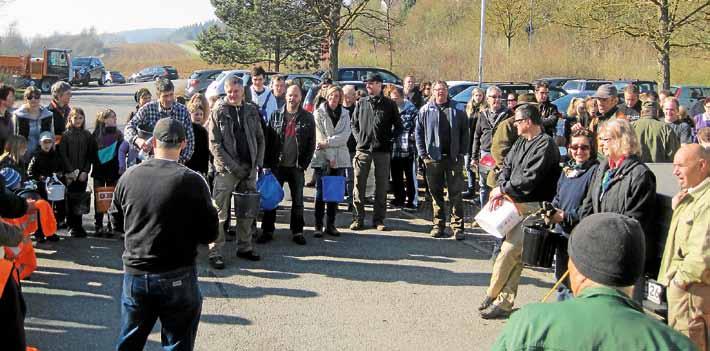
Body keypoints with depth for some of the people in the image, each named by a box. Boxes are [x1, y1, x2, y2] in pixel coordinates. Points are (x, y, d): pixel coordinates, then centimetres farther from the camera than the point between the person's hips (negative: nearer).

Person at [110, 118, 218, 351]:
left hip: (134, 275, 4)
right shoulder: (192, 181, -13)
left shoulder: (128, 177, -3)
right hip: (177, 278, -3)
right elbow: (209, 234, -8)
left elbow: (116, 222, 11)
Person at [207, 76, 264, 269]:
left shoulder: (251, 111, 9)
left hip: (249, 169, 5)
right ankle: (215, 251, 1)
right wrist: (232, 166, -15)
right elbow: (214, 144, -8)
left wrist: (258, 162, 1)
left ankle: (244, 247, 25)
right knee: (220, 213, -4)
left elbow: (260, 138, 13)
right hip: (226, 170, -5)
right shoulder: (218, 111, -4)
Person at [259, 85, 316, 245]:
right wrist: (267, 164, -4)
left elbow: (311, 143, 3)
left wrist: (304, 164, -5)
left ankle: (297, 232, 17)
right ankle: (267, 231, 14)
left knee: (298, 201, 6)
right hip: (277, 165, 0)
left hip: (297, 167, 0)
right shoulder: (276, 116, 4)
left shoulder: (307, 118, 2)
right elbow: (268, 140, 2)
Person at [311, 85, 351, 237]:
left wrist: (328, 142, -15)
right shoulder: (319, 113, 1)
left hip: (340, 158, 3)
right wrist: (330, 156, -12)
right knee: (321, 192, -4)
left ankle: (331, 224, 13)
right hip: (322, 158, -3)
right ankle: (318, 225, 0)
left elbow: (346, 135, -2)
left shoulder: (345, 114, 10)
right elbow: (320, 137, -6)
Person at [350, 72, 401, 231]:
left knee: (382, 187, 4)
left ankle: (379, 219, 12)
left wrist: (388, 139, -1)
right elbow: (353, 123, 17)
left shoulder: (389, 104, 3)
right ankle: (358, 219, 8)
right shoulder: (361, 103, 9)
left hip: (382, 150, -1)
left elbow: (398, 126, 9)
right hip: (363, 149, 1)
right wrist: (359, 138, 4)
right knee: (359, 185, 0)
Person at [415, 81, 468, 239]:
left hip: (454, 158, -1)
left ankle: (457, 226, 5)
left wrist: (462, 153, -4)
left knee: (455, 194, 0)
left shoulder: (457, 110, 4)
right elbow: (419, 133, 6)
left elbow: (465, 133, 4)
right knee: (436, 194, 8)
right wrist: (423, 153, -2)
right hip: (433, 158, 1)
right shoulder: (425, 110, 5)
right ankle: (438, 225, 16)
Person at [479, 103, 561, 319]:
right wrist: (500, 189, -5)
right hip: (516, 204, 9)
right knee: (515, 255, 11)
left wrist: (503, 189, -11)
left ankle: (492, 296, 0)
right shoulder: (521, 142, 16)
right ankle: (505, 302, 16)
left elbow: (530, 178, -20)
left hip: (533, 207, -9)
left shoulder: (545, 144, -13)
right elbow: (507, 166, 14)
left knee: (509, 251, -12)